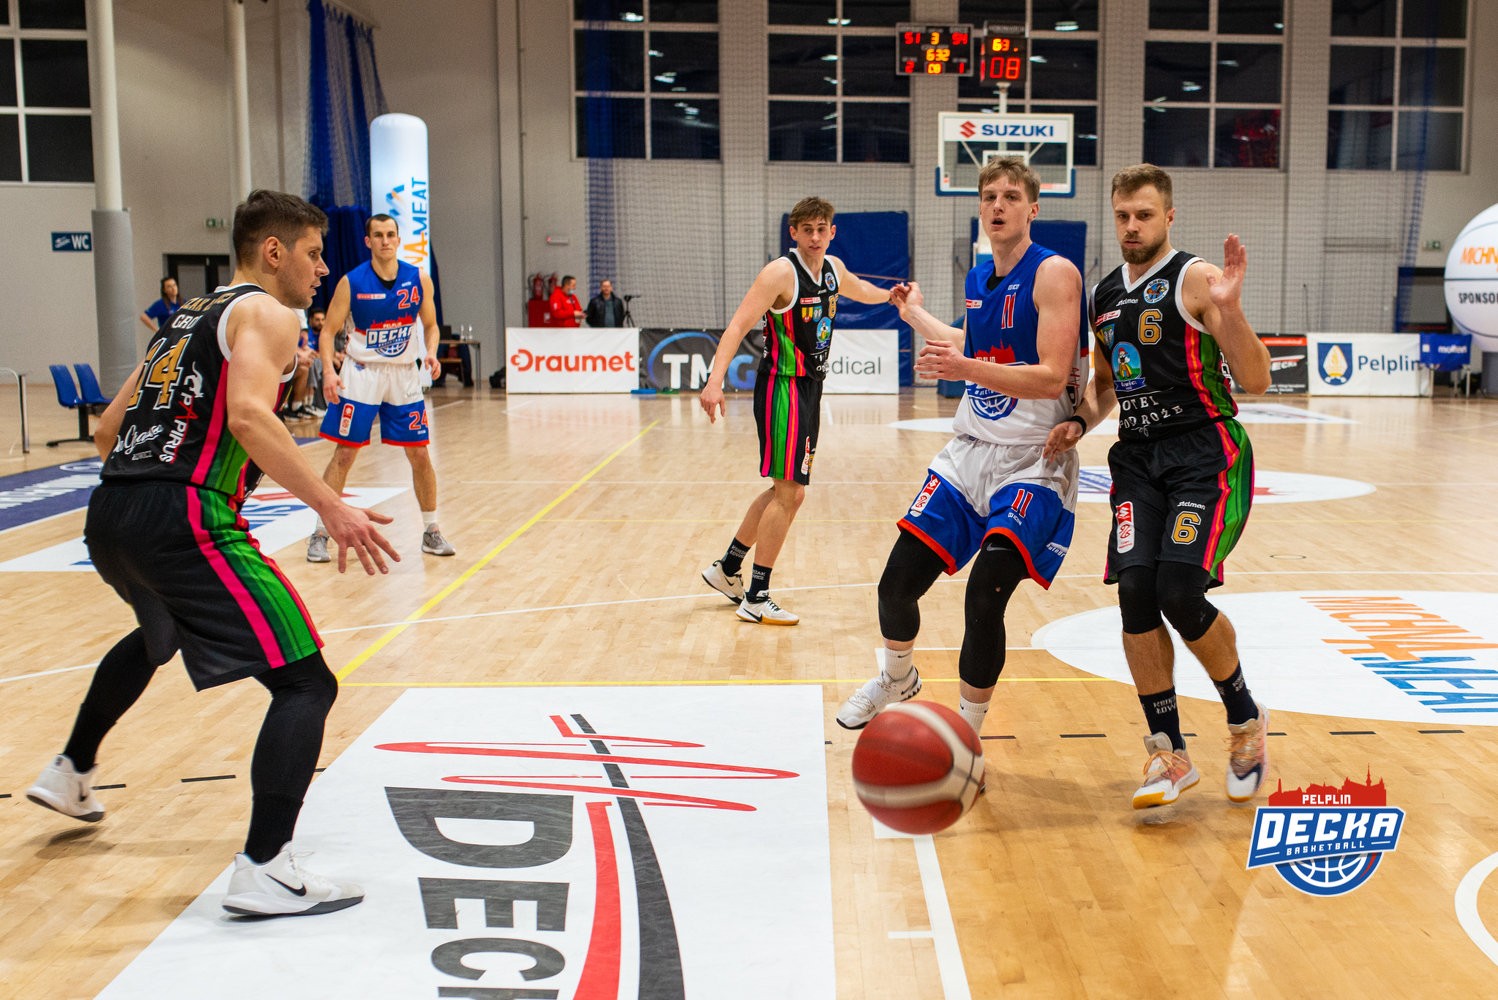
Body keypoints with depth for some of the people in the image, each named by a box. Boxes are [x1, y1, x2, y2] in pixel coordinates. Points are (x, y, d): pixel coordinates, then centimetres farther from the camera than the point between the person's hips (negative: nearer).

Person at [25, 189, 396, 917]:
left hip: (108, 515, 10)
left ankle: (71, 773, 54)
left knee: (157, 633, 40)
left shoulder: (190, 317, 24)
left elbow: (109, 428, 27)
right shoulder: (266, 314, -1)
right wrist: (330, 508, -26)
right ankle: (265, 871, -14)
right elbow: (248, 417, -21)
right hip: (182, 519, -9)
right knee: (305, 684, -8)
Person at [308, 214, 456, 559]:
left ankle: (431, 531, 16)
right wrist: (328, 370, -18)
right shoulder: (351, 282, -8)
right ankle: (320, 533, 6)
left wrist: (431, 353, -11)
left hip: (404, 375, 2)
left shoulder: (419, 279, -2)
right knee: (344, 454, -3)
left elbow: (430, 325, 9)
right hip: (361, 374, -2)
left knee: (420, 454, 3)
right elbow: (328, 330, -3)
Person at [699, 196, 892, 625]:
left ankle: (727, 569, 29)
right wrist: (715, 381, -37)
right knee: (790, 492, -10)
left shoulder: (833, 268, 8)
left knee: (784, 490, 15)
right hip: (782, 389, -9)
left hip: (809, 388, 9)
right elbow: (738, 325, -25)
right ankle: (756, 598, -2)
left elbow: (858, 290, 34)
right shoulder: (781, 272, -16)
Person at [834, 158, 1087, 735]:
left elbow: (1052, 378, -22)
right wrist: (915, 314, 43)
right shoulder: (978, 279, 11)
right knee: (897, 584, 1)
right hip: (969, 451, 6)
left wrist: (967, 369, -33)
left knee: (984, 598, -18)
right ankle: (897, 678, 33)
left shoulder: (1054, 274, -11)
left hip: (1032, 464, -6)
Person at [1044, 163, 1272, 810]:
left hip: (1206, 453, -5)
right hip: (1138, 457, 5)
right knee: (1134, 589, -12)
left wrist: (1229, 310, -26)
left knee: (1180, 591, -19)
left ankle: (1246, 719, 10)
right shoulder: (1102, 296, 14)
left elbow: (1256, 382, -12)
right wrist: (1079, 422, 7)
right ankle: (1169, 753, 1)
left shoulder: (1195, 280, -6)